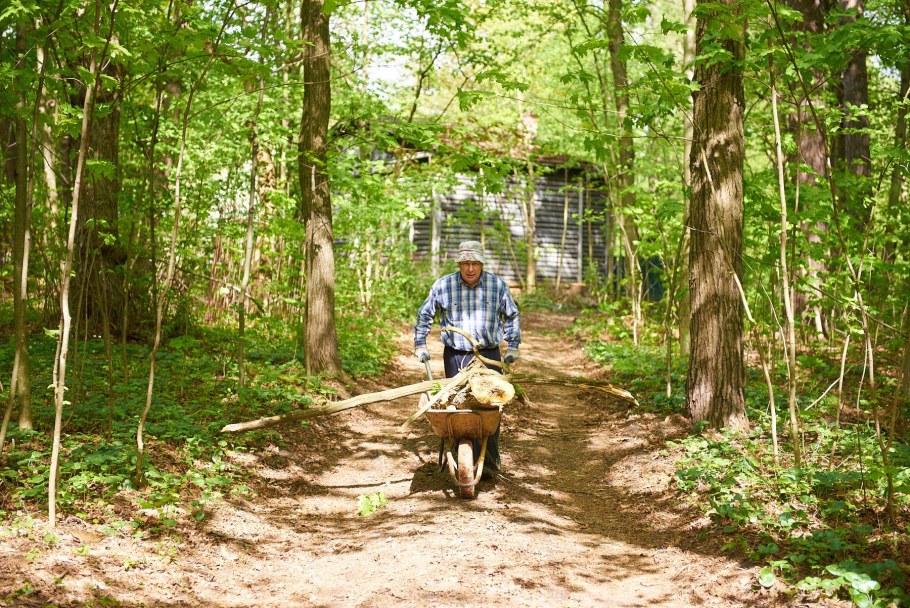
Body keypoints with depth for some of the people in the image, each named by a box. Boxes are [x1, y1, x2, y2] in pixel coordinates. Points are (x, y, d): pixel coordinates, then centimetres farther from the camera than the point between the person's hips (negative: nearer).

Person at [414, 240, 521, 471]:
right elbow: (424, 315, 11)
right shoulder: (443, 285, -1)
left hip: (489, 355, 1)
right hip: (455, 355, 0)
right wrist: (420, 345, 10)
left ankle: (490, 459, 8)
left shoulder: (498, 285, 1)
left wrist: (513, 346, 11)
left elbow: (512, 315, 14)